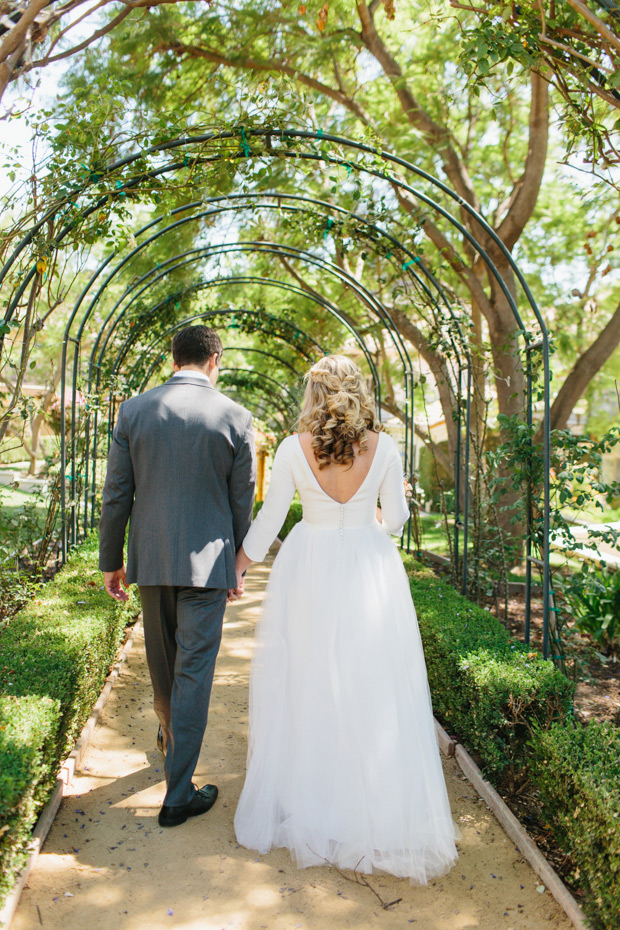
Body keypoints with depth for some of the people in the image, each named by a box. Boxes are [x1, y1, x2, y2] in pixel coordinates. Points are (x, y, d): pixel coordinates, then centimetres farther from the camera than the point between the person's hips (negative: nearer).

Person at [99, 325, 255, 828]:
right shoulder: (235, 418, -7)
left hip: (149, 559, 3)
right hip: (205, 560, -3)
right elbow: (242, 503, -2)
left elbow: (116, 495, -1)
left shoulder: (133, 410, -2)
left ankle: (171, 734, 49)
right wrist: (237, 564, 10)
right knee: (194, 670, 4)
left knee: (162, 659, 23)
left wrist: (111, 561, 9)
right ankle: (178, 794, 10)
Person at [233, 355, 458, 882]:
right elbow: (395, 519, 1)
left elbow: (269, 519, -2)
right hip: (369, 570, 0)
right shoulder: (383, 448, -6)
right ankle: (378, 808, 22)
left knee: (306, 686, 12)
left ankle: (303, 804, 26)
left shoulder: (294, 448, -7)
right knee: (372, 690, 10)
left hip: (308, 571, 0)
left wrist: (236, 569, 13)